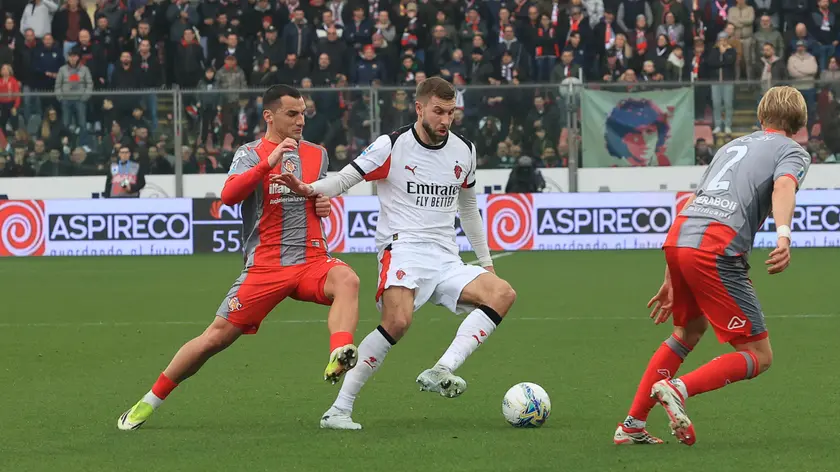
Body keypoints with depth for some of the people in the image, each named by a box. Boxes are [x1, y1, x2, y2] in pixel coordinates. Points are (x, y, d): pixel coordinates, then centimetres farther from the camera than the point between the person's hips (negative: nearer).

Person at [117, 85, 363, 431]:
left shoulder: (317, 154, 14)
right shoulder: (250, 154, 1)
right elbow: (229, 195, -19)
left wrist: (326, 204, 8)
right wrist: (269, 162, -29)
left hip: (311, 260, 3)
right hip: (264, 266, -3)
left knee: (347, 280, -32)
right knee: (217, 337, -5)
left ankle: (339, 356, -52)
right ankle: (149, 403, 11)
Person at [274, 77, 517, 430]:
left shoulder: (464, 151, 14)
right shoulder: (392, 147, -2)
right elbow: (345, 179, 0)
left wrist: (486, 262, 29)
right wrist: (309, 189, -21)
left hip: (446, 260, 6)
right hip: (403, 249, -6)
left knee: (503, 294, -19)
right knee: (398, 322, -31)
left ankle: (441, 372, -30)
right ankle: (339, 410, -25)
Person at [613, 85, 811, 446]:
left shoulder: (732, 146, 32)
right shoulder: (793, 151, 12)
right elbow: (784, 186, -12)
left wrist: (671, 281, 33)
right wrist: (783, 235, -30)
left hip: (676, 238, 7)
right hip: (717, 250, -7)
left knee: (688, 332, 30)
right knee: (758, 357, 3)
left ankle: (632, 425, 27)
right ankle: (679, 388, -19)